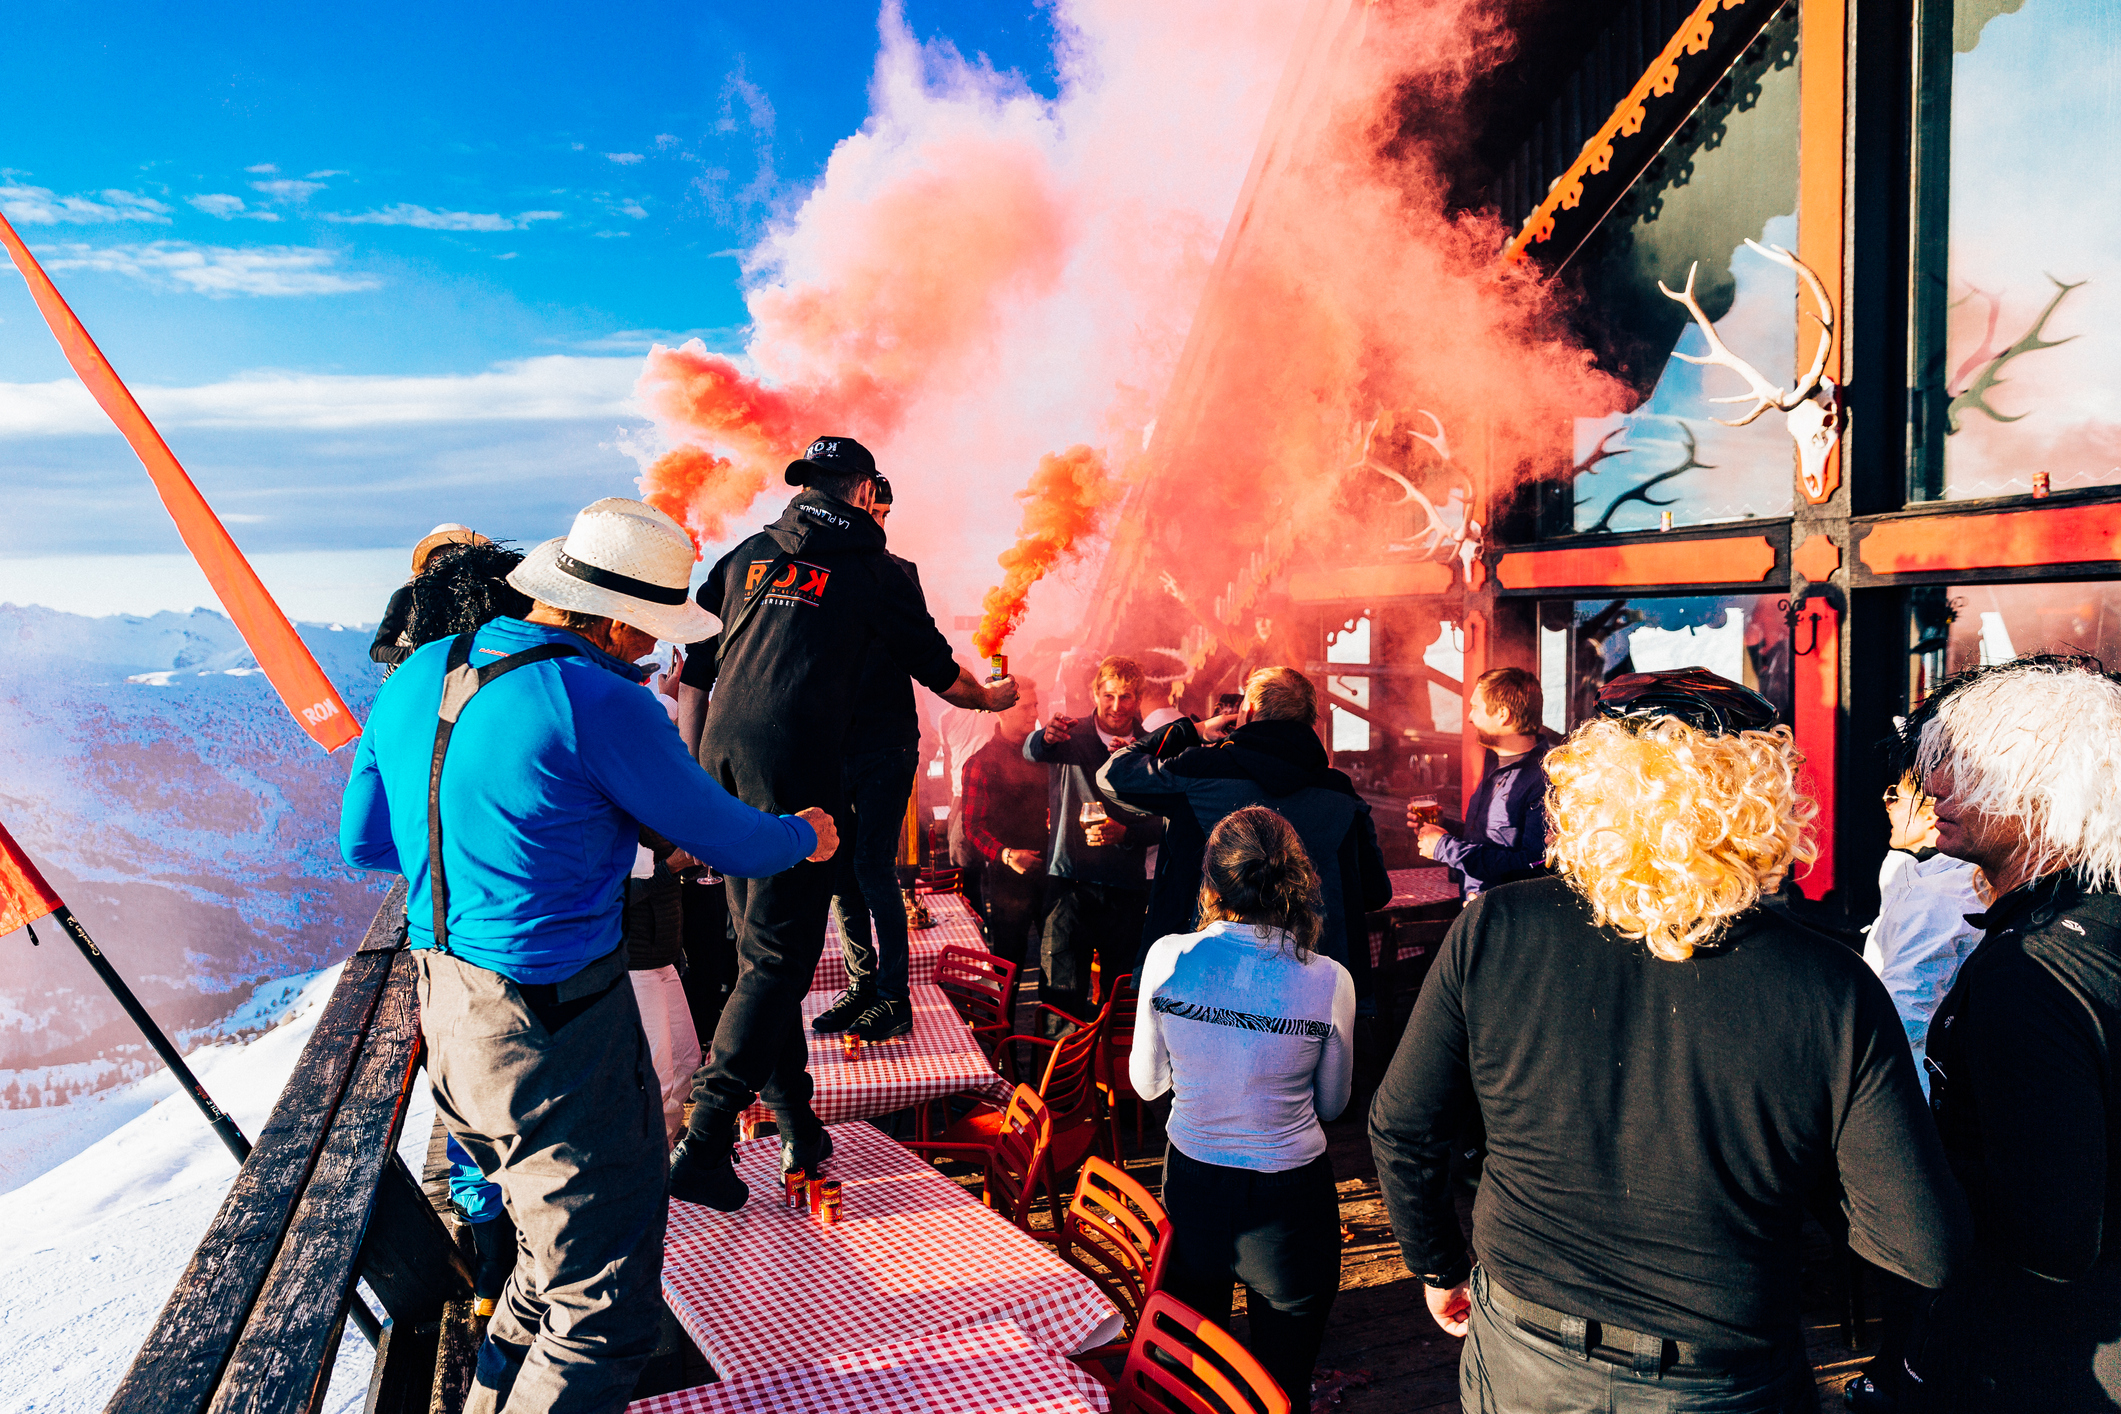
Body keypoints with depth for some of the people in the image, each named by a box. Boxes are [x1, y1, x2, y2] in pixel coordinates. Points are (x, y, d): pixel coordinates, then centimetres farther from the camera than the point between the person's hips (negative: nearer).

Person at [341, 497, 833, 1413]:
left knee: (557, 1253, 27)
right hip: (556, 1033, -9)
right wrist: (805, 837, 11)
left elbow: (364, 843, 15)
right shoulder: (597, 703, -20)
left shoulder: (416, 679, 4)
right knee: (604, 1307, 4)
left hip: (445, 1008, 9)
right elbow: (726, 841, -9)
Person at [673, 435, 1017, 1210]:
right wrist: (995, 695, 36)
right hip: (796, 769, -5)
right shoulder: (872, 569, 7)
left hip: (723, 759, 6)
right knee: (777, 954, -1)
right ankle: (703, 1144, -4)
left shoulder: (748, 555, 18)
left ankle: (794, 1118, 23)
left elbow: (694, 672, 17)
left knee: (759, 939, 15)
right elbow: (938, 672, 16)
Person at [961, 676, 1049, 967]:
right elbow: (973, 828, -6)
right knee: (1007, 967, 2)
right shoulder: (981, 763, -3)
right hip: (1005, 879, -5)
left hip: (1046, 872, 5)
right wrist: (1005, 855, -22)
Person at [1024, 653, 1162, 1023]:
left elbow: (1163, 821, 5)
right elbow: (1032, 751, -19)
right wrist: (1047, 737, -43)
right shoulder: (1071, 737, 2)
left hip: (1127, 886, 2)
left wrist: (1125, 833, -14)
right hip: (1069, 881, -2)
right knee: (1061, 991, -4)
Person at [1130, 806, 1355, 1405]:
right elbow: (1331, 1104, 0)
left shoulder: (1167, 957, -13)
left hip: (1190, 1182, 2)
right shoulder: (1329, 982, -16)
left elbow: (1146, 1082, 1)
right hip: (1289, 1199, -1)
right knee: (1281, 1385, 20)